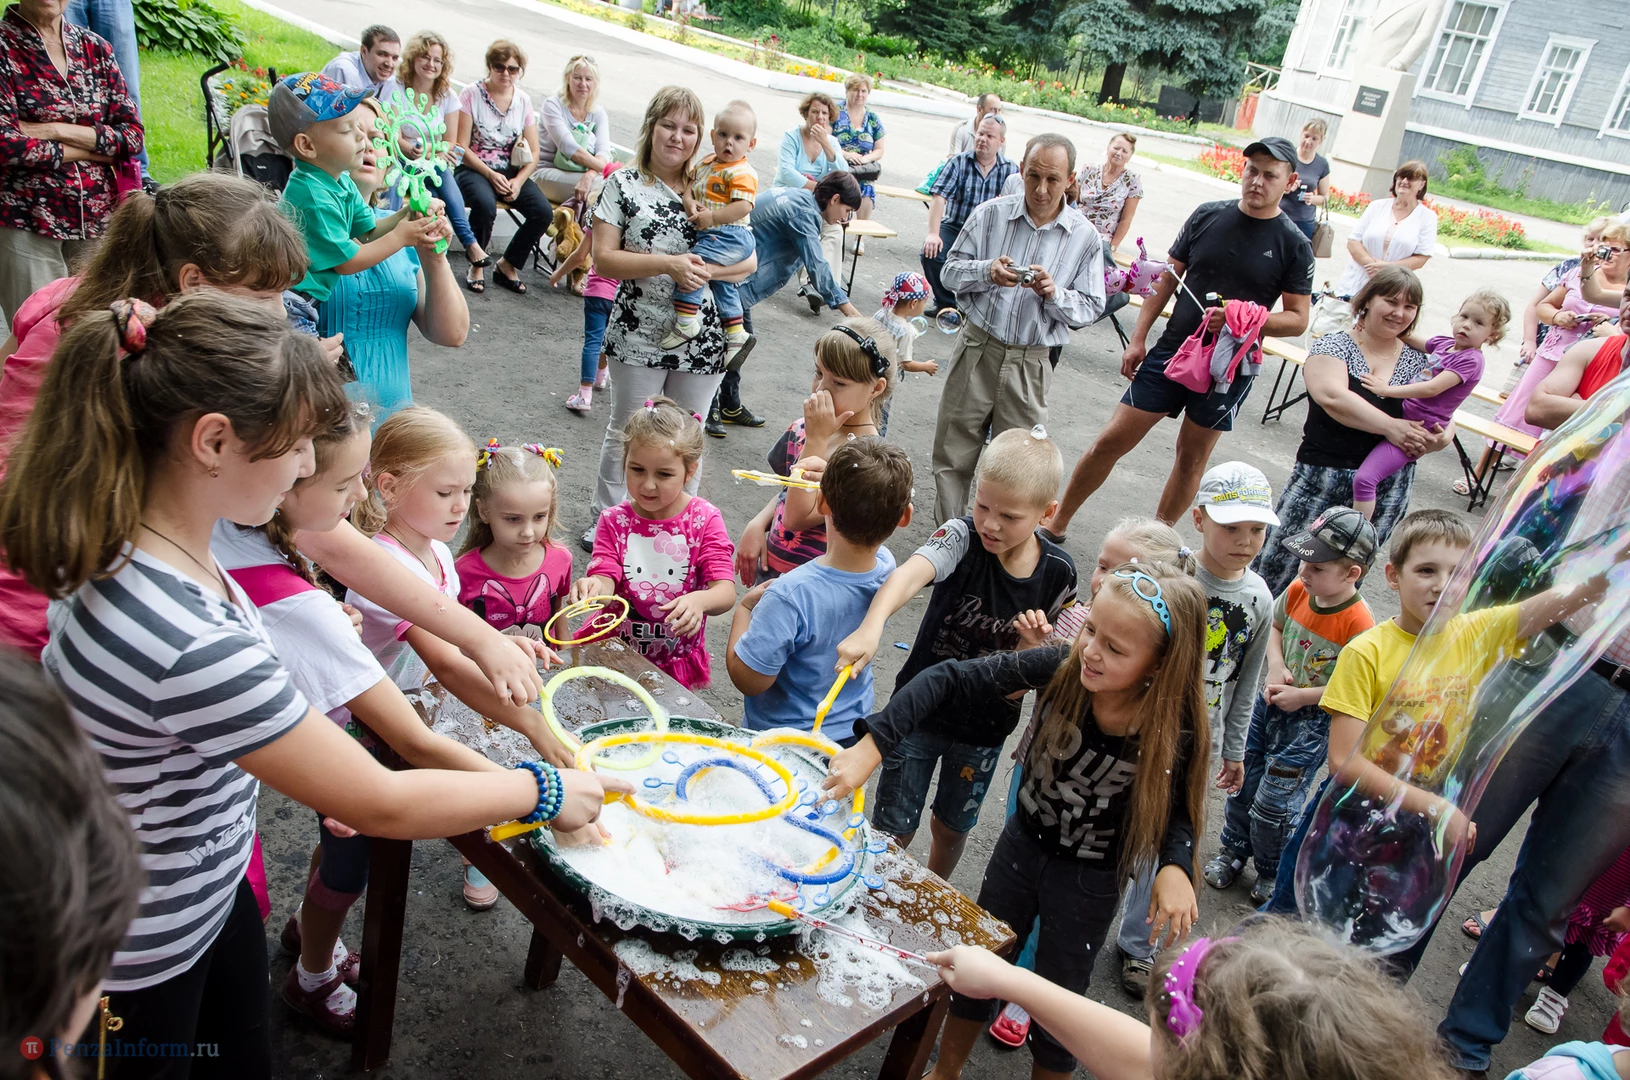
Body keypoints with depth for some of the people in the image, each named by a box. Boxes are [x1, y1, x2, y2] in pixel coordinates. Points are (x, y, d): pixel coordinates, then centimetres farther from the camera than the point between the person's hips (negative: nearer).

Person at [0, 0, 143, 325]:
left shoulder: (95, 48, 10)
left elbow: (133, 135, 2)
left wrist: (58, 131, -10)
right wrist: (93, 150, -7)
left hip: (98, 221, 4)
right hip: (26, 227, -4)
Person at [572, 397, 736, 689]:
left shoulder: (705, 520, -7)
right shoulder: (614, 521, -2)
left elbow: (726, 591, -15)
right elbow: (606, 581, -12)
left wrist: (699, 601, -38)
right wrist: (595, 587, -36)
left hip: (677, 661, 0)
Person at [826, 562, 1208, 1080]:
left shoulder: (1178, 731, -28)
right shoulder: (1063, 666, -27)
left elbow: (1176, 806, -8)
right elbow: (951, 680, -27)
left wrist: (1175, 866, -29)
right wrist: (870, 747, -36)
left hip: (1091, 880, -3)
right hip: (1023, 842, 3)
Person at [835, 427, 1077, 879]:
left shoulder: (1058, 573, -12)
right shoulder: (962, 537, -22)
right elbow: (911, 573, -44)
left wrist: (1032, 643, -28)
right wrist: (871, 625, -63)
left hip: (987, 725, 3)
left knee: (952, 826, 23)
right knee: (894, 828, 7)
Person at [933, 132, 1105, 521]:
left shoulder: (1085, 237, 0)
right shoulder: (989, 214, 0)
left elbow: (1090, 310, 0)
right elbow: (951, 271, 2)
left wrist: (1054, 293, -20)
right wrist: (987, 272, -18)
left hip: (1031, 364, -1)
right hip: (977, 348, 1)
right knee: (952, 451, 8)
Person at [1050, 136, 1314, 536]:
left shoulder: (1294, 245, -3)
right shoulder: (1207, 216, 3)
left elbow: (1298, 319, -2)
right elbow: (1167, 278, 8)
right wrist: (1138, 338, 4)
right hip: (1172, 350, 2)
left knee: (1192, 458, 10)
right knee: (1111, 441, 1)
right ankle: (1057, 525, 14)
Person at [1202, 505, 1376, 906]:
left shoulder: (1358, 624, -25)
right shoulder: (1298, 591, -8)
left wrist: (1302, 696, -20)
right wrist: (1276, 666, -6)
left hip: (1311, 719, -6)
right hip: (1269, 701, 6)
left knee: (1273, 804, 1)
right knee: (1243, 781, 16)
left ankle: (1274, 872, 27)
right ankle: (1233, 850, 40)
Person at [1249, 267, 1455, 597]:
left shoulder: (1420, 362, 11)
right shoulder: (1334, 346, -1)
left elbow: (1445, 420, 11)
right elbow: (1332, 397, -20)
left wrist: (1439, 439, -13)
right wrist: (1389, 427, -24)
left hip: (1388, 490, 3)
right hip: (1322, 478, -3)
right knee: (1276, 565, -1)